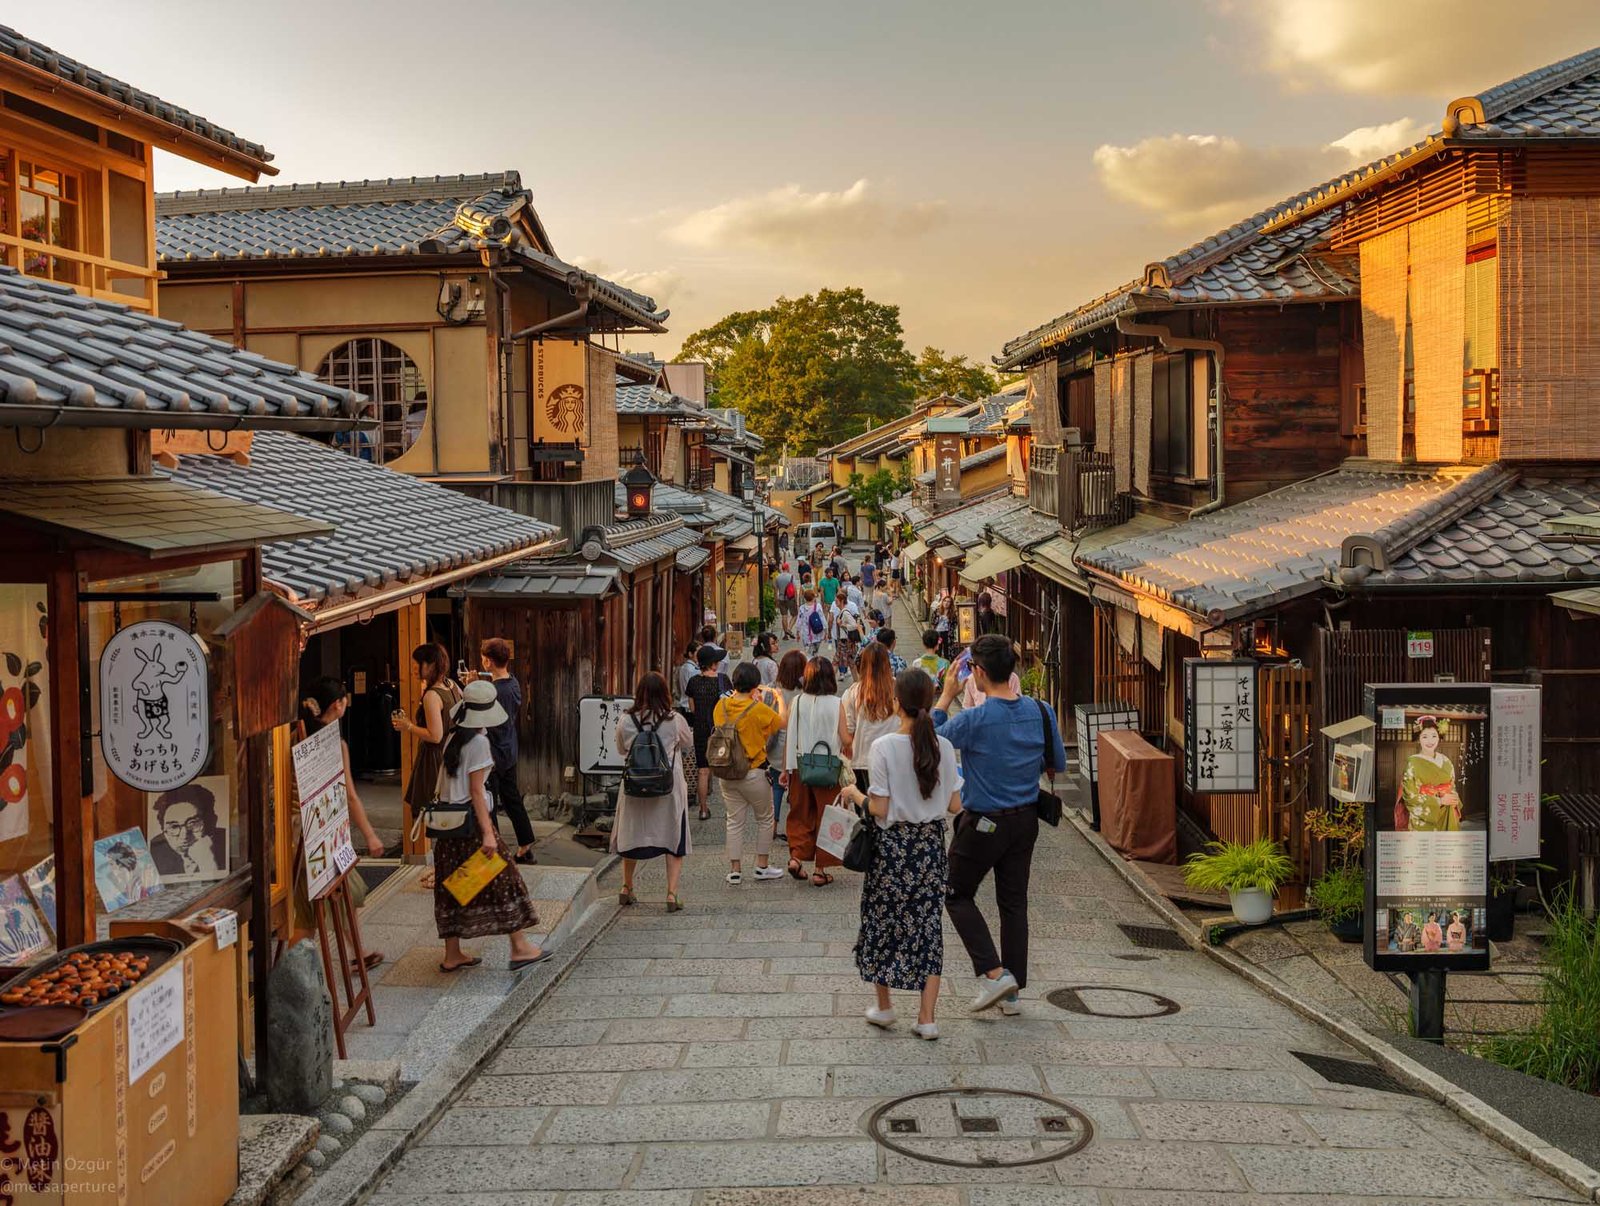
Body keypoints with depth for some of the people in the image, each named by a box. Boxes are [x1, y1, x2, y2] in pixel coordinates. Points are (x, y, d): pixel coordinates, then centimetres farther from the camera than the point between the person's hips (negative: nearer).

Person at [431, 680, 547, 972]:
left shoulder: (452, 738, 8)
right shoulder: (479, 742, -14)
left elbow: (447, 781, 12)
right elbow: (476, 790, -18)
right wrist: (488, 833, -19)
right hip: (472, 819, -8)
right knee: (502, 880, 2)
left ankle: (452, 954, 17)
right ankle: (519, 947, 7)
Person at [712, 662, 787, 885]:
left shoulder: (721, 705, -5)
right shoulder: (759, 709, -18)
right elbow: (782, 724, -3)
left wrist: (742, 696, 15)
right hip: (753, 773, -4)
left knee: (734, 820, 13)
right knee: (764, 819, 15)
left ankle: (735, 869, 14)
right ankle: (762, 866, 19)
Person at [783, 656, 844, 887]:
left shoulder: (798, 702, -5)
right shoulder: (835, 704, -11)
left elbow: (790, 738, -1)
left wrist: (786, 769, 8)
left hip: (800, 767, 2)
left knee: (800, 815, 18)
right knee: (825, 818, 8)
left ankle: (796, 856, 3)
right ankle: (819, 870, 11)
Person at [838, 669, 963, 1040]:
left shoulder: (884, 746, -15)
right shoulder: (943, 747, -5)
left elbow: (880, 809, -14)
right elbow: (954, 805, -1)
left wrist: (855, 794, 4)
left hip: (892, 845, -3)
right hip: (931, 845, 3)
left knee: (883, 922, 15)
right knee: (927, 925, 9)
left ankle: (884, 1006, 27)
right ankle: (927, 1017, 9)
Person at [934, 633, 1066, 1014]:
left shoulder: (973, 721, -22)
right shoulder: (1041, 712, -6)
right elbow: (1058, 764, 7)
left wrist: (946, 696, 2)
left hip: (982, 823, -5)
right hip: (1026, 820, 5)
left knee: (958, 896, 13)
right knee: (1014, 902, 14)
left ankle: (994, 973, 0)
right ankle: (1013, 991, 18)